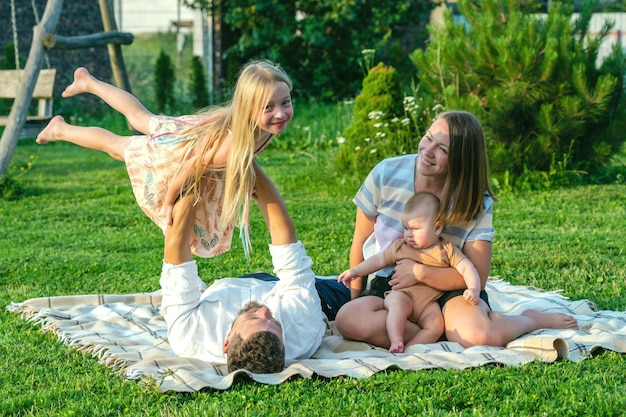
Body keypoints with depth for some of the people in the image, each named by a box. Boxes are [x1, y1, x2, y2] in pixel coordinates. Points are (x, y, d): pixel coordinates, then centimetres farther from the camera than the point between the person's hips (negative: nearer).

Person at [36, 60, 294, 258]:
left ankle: (88, 82, 57)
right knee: (117, 146, 24)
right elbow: (188, 168, -34)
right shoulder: (230, 146, -49)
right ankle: (60, 130, 51)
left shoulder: (269, 124, -28)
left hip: (189, 130, 6)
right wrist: (169, 203, -17)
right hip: (167, 154, -6)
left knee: (140, 118, 33)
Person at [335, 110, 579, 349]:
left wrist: (420, 272, -20)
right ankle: (443, 332, -19)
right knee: (348, 320, -33)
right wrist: (356, 298, 6)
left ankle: (532, 319, 1)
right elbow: (360, 242, 2)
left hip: (449, 294, -1)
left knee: (484, 335, -35)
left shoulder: (477, 203, -9)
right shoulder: (386, 174, -10)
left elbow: (477, 277, -10)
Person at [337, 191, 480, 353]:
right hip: (402, 294, 0)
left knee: (436, 327, -26)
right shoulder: (400, 247, 10)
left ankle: (409, 347, -34)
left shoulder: (447, 250, 4)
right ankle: (396, 341, -40)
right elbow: (379, 260, 16)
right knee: (398, 303, -35)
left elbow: (466, 268, -1)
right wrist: (355, 271, 9)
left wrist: (474, 289, -18)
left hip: (428, 304, 0)